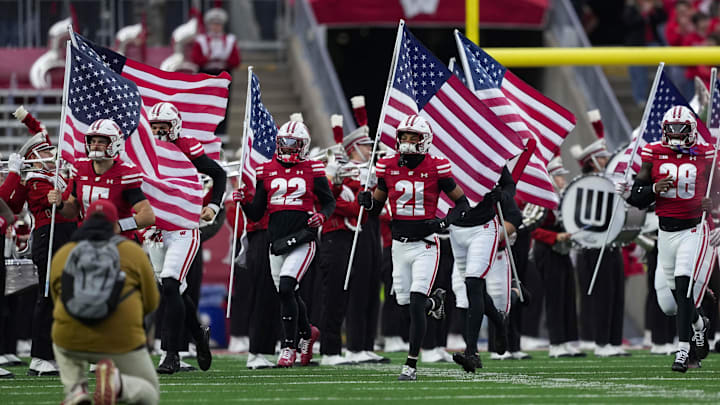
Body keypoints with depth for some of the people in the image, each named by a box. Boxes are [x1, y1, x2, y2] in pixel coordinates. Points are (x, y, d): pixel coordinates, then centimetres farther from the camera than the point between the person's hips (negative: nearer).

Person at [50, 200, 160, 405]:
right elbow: (151, 302, 14)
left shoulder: (61, 255, 13)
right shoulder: (133, 251, 7)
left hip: (71, 341, 3)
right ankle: (118, 384, -19)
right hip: (122, 342, -3)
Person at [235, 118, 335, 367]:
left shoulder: (312, 171, 2)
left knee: (286, 288, -19)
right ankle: (307, 332, 40)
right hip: (277, 241, 4)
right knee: (289, 296, 11)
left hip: (302, 241, -4)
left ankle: (289, 346, -11)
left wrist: (322, 216, -10)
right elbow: (255, 215, 13)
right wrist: (244, 201, -7)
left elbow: (330, 202, 11)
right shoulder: (267, 172, 10)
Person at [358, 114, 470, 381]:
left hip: (425, 245, -4)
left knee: (416, 303, -13)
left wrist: (445, 221, -16)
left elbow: (463, 203, 1)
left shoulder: (436, 169, -8)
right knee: (405, 303, 8)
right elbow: (376, 207, 13)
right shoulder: (388, 168, 2)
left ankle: (411, 365, -6)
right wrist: (366, 201, -10)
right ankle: (435, 301, 44)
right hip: (399, 245, 4)